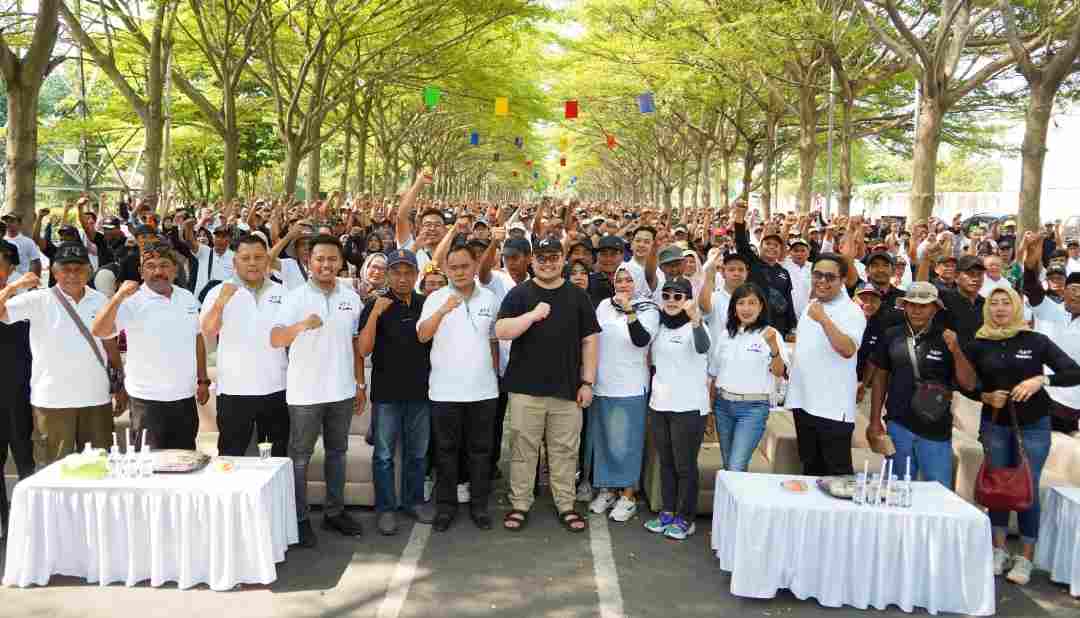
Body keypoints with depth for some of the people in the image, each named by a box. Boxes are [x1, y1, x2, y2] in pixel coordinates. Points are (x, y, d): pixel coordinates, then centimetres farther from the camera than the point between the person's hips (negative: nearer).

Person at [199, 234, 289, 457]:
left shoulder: (282, 293, 6)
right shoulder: (219, 292, -1)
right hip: (234, 390, -2)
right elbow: (207, 333, -13)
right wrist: (220, 302, -30)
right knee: (231, 456, 6)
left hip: (276, 389, 2)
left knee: (278, 456, 14)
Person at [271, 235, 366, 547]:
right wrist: (301, 326, -41)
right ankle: (299, 518, 17)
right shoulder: (295, 297, -8)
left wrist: (360, 384, 11)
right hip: (305, 392, -4)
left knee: (337, 452, 14)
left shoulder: (351, 297, 5)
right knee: (300, 457, 6)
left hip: (342, 391, 4)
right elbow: (275, 339, -21)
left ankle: (334, 511, 28)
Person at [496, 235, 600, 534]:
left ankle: (566, 505, 20)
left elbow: (589, 340, 6)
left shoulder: (577, 296, 6)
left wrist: (588, 382, 1)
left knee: (565, 450, 8)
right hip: (526, 388, -1)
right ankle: (519, 505, 18)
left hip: (568, 389, 1)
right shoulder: (519, 294, 2)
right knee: (523, 449, 6)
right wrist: (533, 314, -20)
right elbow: (501, 331, -9)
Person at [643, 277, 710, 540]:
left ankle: (685, 518, 12)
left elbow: (703, 347, -32)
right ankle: (667, 512, 24)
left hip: (689, 407, -6)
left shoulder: (695, 326, -12)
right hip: (659, 405, 6)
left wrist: (695, 318, -52)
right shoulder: (659, 327, 10)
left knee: (685, 465, 2)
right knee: (665, 463, 14)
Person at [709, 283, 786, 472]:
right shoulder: (725, 334, 9)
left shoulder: (770, 334, -6)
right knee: (727, 466, 13)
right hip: (723, 404, 5)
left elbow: (779, 373, -17)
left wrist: (773, 346, -33)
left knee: (736, 469, -12)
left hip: (753, 407, -5)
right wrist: (709, 409, 13)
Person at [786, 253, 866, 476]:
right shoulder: (811, 306, 12)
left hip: (833, 408, -7)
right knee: (810, 467, 19)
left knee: (838, 472, -2)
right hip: (803, 401, 7)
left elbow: (848, 350, -29)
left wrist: (824, 320, -33)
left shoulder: (852, 312, -12)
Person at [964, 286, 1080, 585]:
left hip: (1033, 425, -2)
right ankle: (999, 550, 22)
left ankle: (1025, 558, 12)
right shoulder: (978, 345, -2)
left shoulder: (1036, 341, -6)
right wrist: (986, 396, -12)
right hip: (994, 424, 2)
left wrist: (1041, 380, -23)